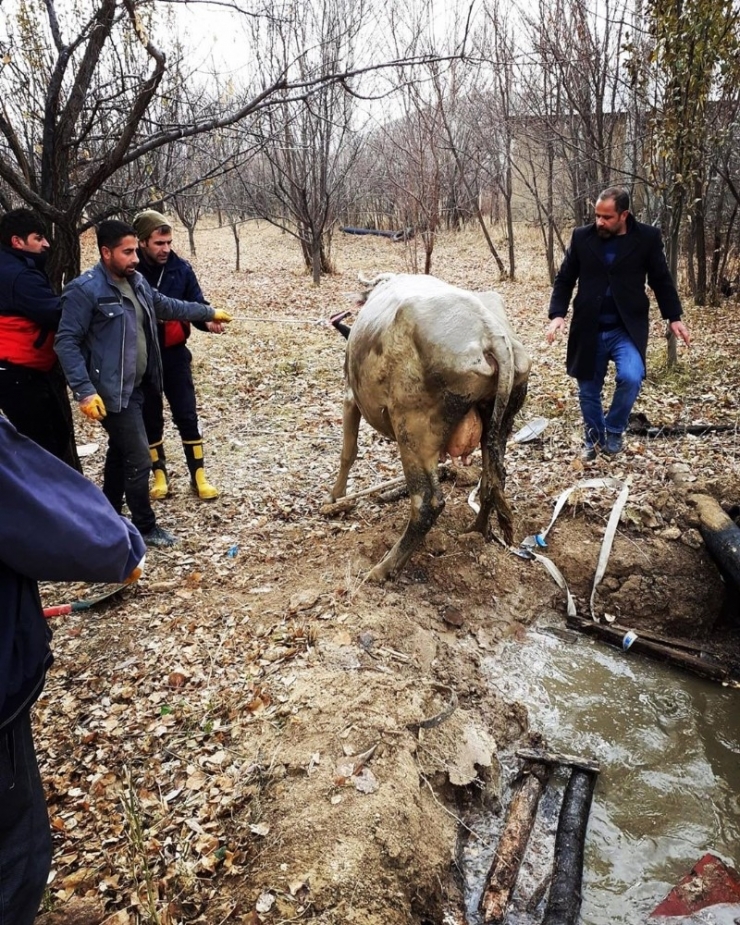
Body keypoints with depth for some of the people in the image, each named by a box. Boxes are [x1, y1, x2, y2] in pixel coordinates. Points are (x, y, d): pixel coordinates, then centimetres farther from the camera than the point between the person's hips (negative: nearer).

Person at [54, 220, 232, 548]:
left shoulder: (136, 281, 6)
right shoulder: (85, 290, -17)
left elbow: (167, 306, 22)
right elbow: (66, 342, -18)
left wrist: (209, 312, 28)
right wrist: (84, 391, -25)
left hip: (135, 386, 9)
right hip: (112, 392, -9)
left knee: (120, 453, 19)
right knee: (138, 460, -4)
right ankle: (145, 527, 13)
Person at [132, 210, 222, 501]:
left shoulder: (181, 268, -4)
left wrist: (208, 321, -22)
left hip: (174, 354, 1)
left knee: (187, 415, 3)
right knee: (150, 418, 10)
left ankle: (198, 476, 12)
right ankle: (159, 475, 24)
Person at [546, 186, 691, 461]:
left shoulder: (647, 238, -4)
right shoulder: (581, 237, -1)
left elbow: (661, 280, 6)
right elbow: (564, 279, 4)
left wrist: (674, 317, 1)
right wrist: (557, 314, -10)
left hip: (627, 328, -2)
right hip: (589, 329, 2)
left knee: (631, 377, -24)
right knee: (588, 390, 10)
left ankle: (614, 431, 3)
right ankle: (594, 440, 34)